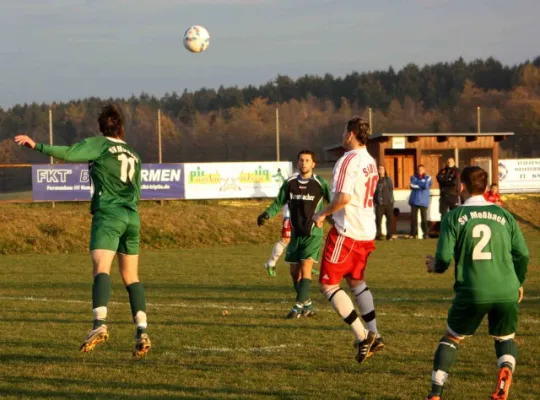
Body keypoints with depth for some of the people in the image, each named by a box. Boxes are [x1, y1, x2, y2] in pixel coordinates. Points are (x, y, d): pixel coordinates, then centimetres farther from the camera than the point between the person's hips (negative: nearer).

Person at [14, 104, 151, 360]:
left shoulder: (99, 145, 2)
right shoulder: (133, 156, 20)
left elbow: (69, 154, -13)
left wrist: (37, 146, -10)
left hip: (107, 214, -6)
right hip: (132, 218, 6)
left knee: (101, 269, -20)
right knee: (131, 277, 12)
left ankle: (100, 324, -40)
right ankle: (142, 332, 1)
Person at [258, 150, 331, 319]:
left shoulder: (320, 183, -6)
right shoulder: (290, 183, 4)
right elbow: (279, 203, 11)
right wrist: (267, 214, -6)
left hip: (313, 234, -5)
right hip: (296, 234, 5)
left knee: (305, 267, -16)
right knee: (294, 272, 7)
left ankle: (299, 306, -15)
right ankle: (308, 305, 23)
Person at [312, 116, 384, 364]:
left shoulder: (348, 160, -16)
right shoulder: (370, 162, 12)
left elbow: (343, 197, -25)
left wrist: (323, 214, -10)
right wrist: (332, 213, 20)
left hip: (347, 232, -9)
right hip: (367, 231, 9)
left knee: (328, 284, -1)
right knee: (356, 281, 24)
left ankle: (362, 336, -8)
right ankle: (374, 336, 19)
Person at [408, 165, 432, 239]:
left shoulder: (428, 178, 7)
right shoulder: (413, 177, 12)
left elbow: (426, 186, -12)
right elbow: (412, 186, -5)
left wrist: (417, 184, -3)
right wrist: (421, 186, -8)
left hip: (423, 201, -2)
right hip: (414, 201, 2)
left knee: (424, 218, -5)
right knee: (413, 217, -2)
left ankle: (425, 233, 3)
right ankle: (413, 233, 4)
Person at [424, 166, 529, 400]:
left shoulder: (454, 217, 3)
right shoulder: (504, 215, 10)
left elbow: (444, 258, -3)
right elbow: (522, 254, 8)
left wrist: (434, 266, 21)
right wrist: (518, 282, 26)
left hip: (472, 293, -2)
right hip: (506, 292, 2)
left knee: (451, 338, 20)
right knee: (505, 338, 23)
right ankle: (506, 368, -11)